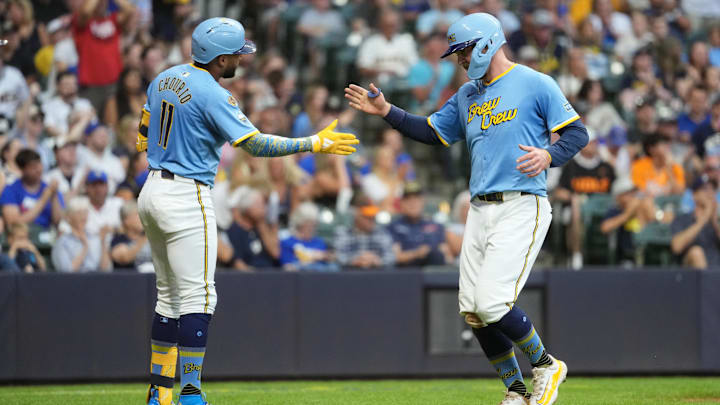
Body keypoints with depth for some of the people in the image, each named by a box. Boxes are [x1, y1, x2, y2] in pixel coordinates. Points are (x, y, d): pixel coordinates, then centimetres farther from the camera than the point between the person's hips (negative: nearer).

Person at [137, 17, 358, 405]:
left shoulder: (164, 79, 9)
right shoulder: (213, 96, -16)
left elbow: (143, 136, 19)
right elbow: (256, 143, -20)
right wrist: (316, 143, -16)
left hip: (152, 191, 9)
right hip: (187, 198, -9)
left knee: (170, 296, 15)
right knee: (197, 298, -7)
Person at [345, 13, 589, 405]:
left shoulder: (535, 85, -4)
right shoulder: (466, 96, 18)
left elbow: (577, 134, -5)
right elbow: (431, 132, 24)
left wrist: (547, 156, -24)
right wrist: (386, 111, 13)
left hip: (521, 207, -8)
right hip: (480, 210, 8)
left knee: (492, 303, -17)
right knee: (472, 311, 2)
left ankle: (545, 365, 5)